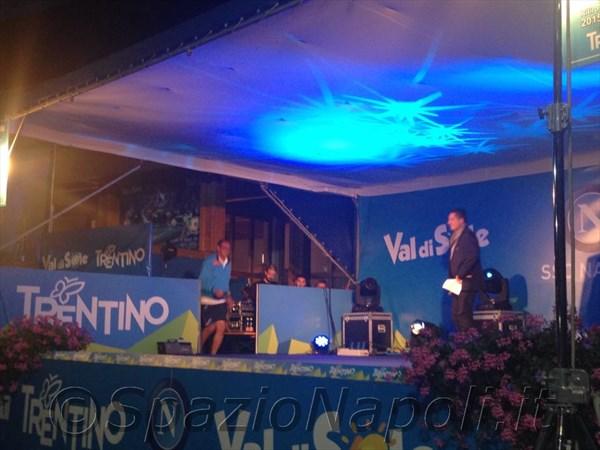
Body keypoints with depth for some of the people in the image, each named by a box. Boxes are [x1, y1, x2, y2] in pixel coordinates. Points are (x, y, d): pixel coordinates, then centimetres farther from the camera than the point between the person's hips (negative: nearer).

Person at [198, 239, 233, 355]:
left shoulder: (228, 263, 8)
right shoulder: (209, 261, -12)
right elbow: (203, 281, -18)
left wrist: (228, 296, 8)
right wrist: (214, 290, -32)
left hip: (221, 301, 6)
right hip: (208, 300, -5)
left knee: (221, 327, -5)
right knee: (211, 327, -3)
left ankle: (213, 354, 5)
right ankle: (198, 350, 19)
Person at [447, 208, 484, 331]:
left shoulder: (468, 235, -8)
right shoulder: (455, 238, 18)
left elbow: (472, 257, -18)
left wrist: (460, 275, -17)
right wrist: (452, 279, 10)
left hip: (467, 282, -9)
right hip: (458, 284, 9)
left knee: (463, 314, -12)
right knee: (456, 315, 7)